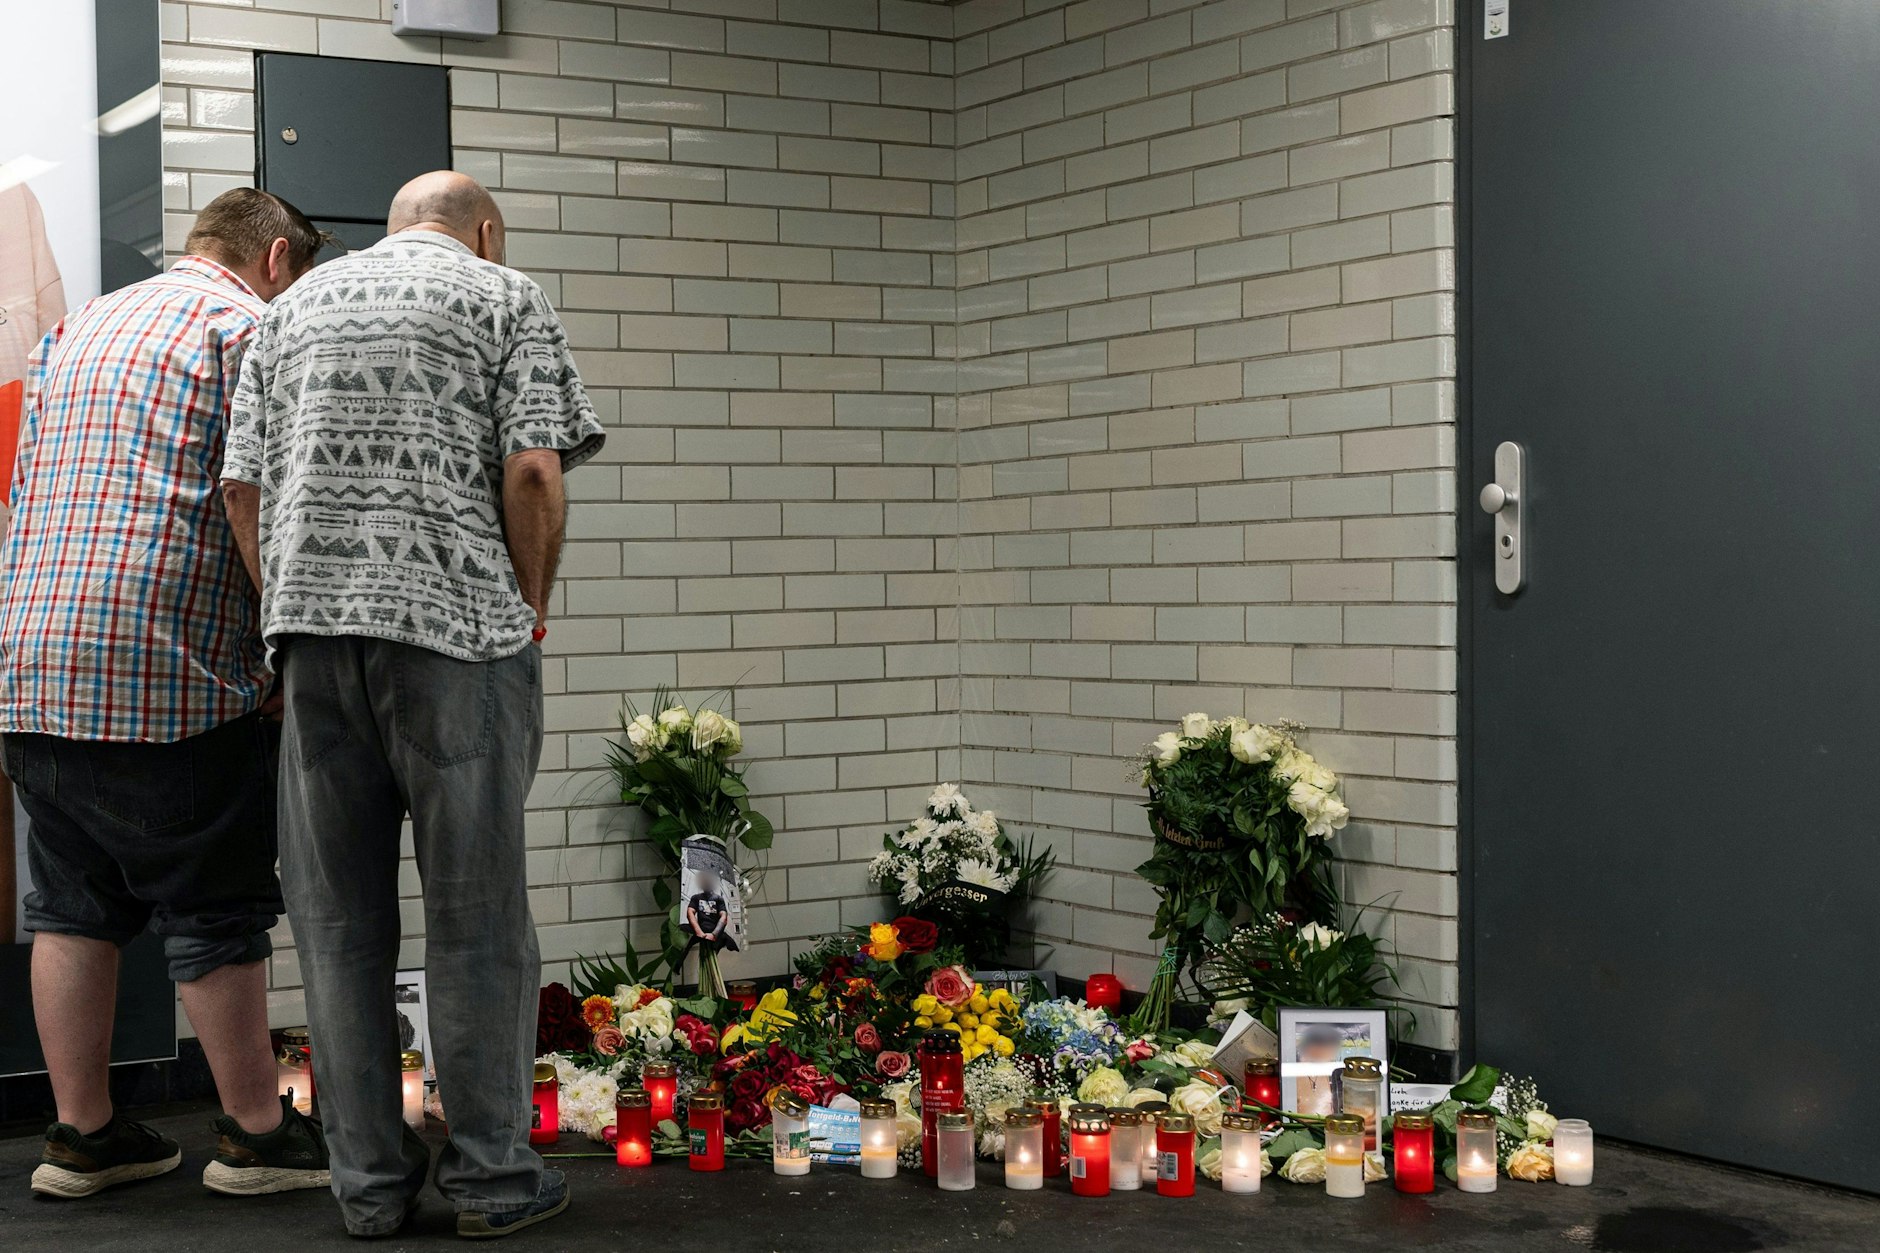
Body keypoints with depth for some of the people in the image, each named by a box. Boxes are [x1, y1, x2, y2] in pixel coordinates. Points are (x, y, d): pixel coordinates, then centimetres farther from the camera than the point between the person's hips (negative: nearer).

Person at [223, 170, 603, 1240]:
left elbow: (244, 486, 12)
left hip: (310, 629, 4)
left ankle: (370, 1180, 13)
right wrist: (532, 609, 4)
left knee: (338, 916, 7)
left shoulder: (299, 304, 19)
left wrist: (296, 605, 16)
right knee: (478, 912, 3)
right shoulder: (508, 299, 6)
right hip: (459, 626, -4)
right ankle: (493, 1177, 8)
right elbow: (533, 472, -7)